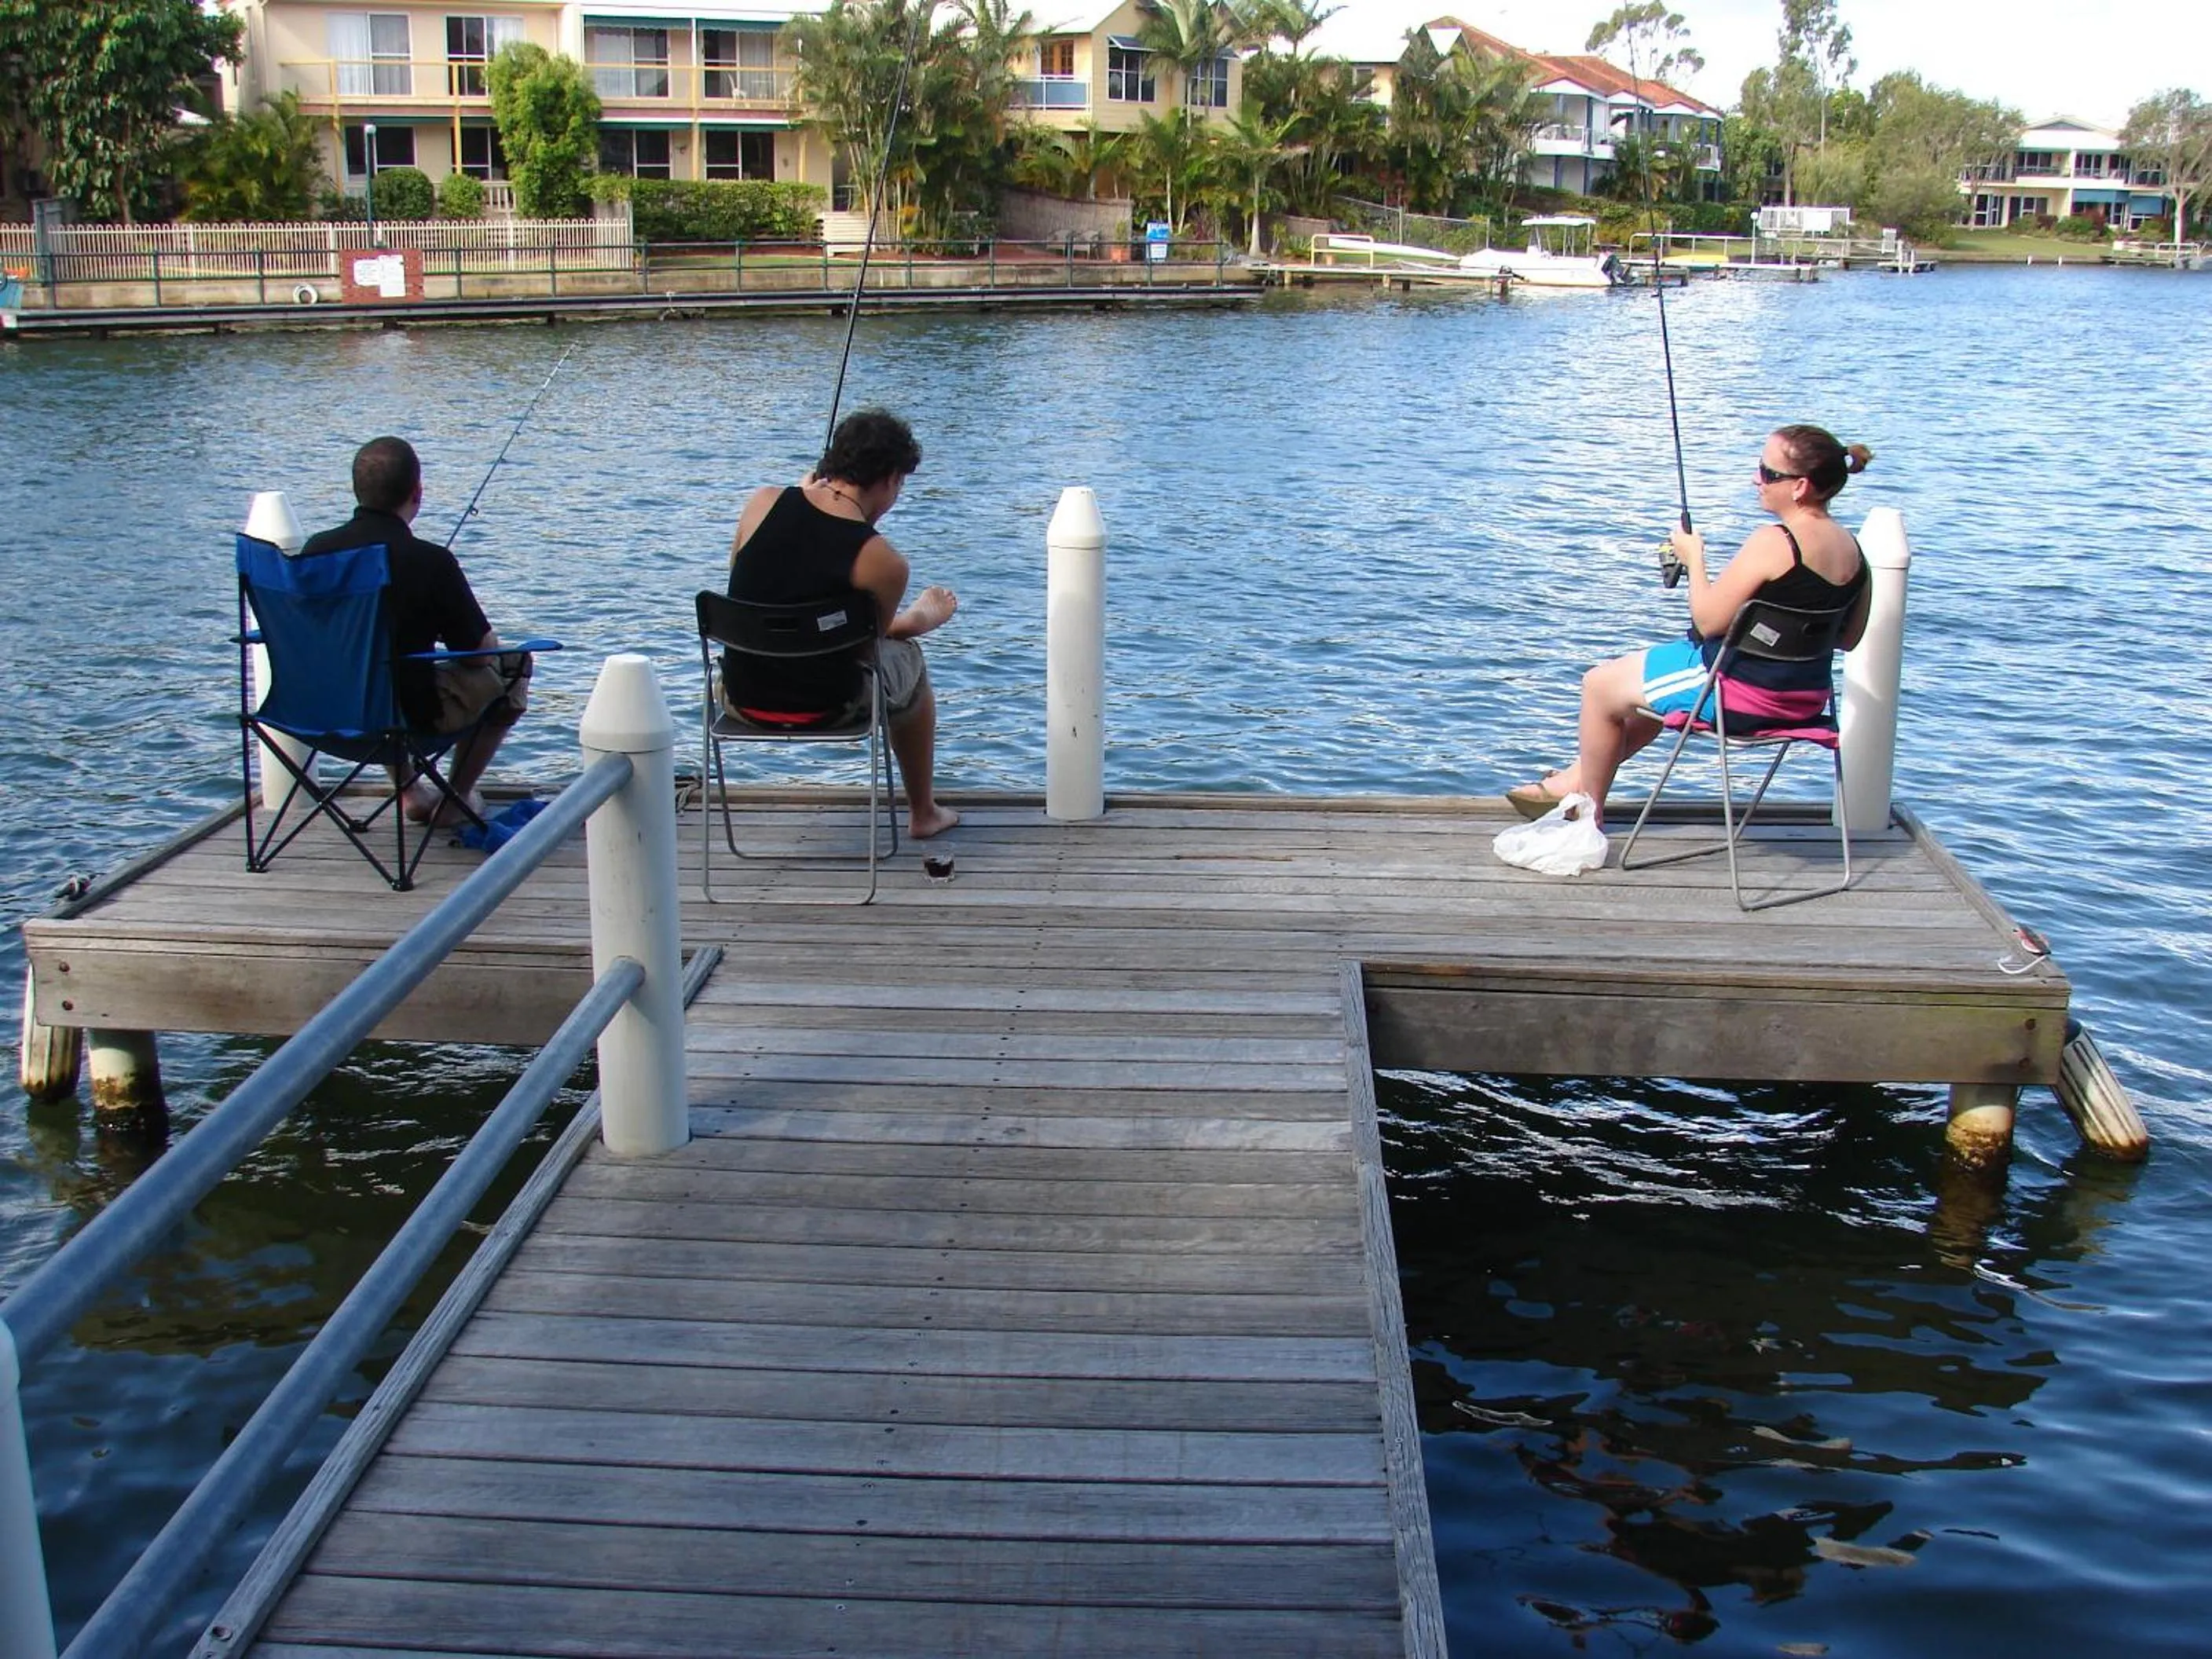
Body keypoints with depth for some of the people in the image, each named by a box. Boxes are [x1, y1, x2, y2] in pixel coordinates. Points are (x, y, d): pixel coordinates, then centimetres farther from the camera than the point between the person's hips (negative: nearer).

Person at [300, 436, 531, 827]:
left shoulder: (316, 549, -4)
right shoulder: (430, 561, -18)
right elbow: (482, 651, -8)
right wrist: (444, 629, 15)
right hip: (411, 718, -6)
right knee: (513, 665, 16)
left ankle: (410, 793, 36)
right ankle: (454, 800, 21)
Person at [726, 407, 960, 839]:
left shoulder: (763, 502, -9)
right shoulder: (885, 563, -19)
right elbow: (872, 635, -1)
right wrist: (925, 618, 21)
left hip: (742, 694, 5)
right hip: (826, 706, -4)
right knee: (909, 659, 29)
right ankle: (924, 813, 43)